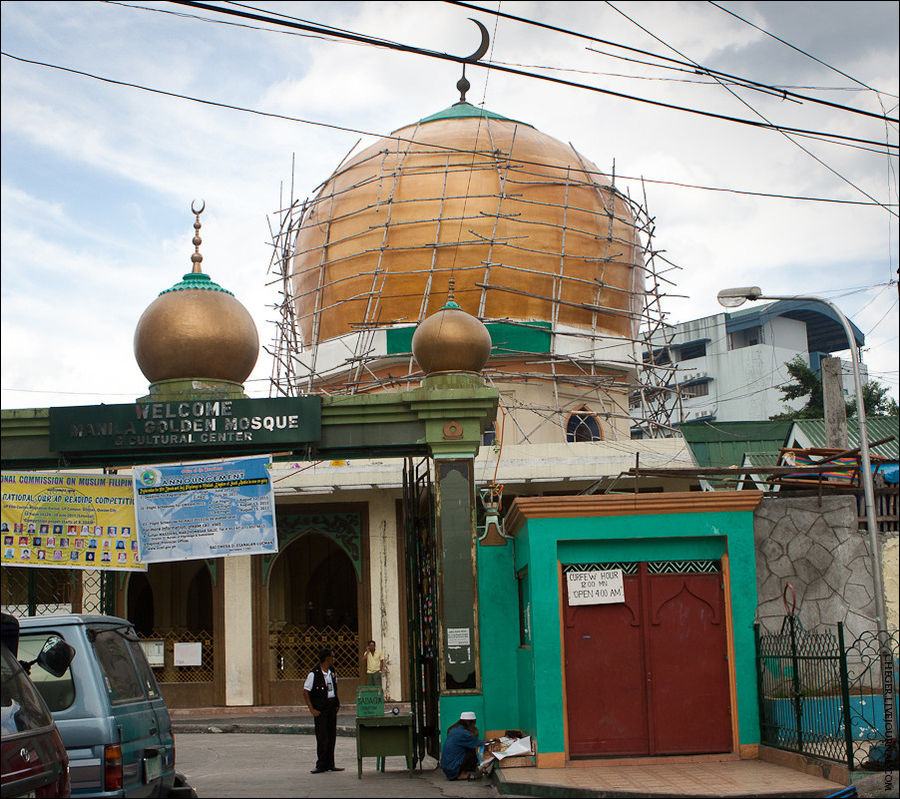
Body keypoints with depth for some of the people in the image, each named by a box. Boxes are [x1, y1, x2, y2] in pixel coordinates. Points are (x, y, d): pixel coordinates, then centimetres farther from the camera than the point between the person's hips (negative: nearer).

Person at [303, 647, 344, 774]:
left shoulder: (332, 673, 9)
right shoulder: (314, 674, -12)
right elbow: (305, 692, -11)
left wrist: (337, 703, 10)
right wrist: (312, 710, -14)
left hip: (332, 707, 7)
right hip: (320, 709, -7)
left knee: (332, 736, 8)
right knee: (322, 738, -5)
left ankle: (330, 764, 15)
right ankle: (321, 765, 2)